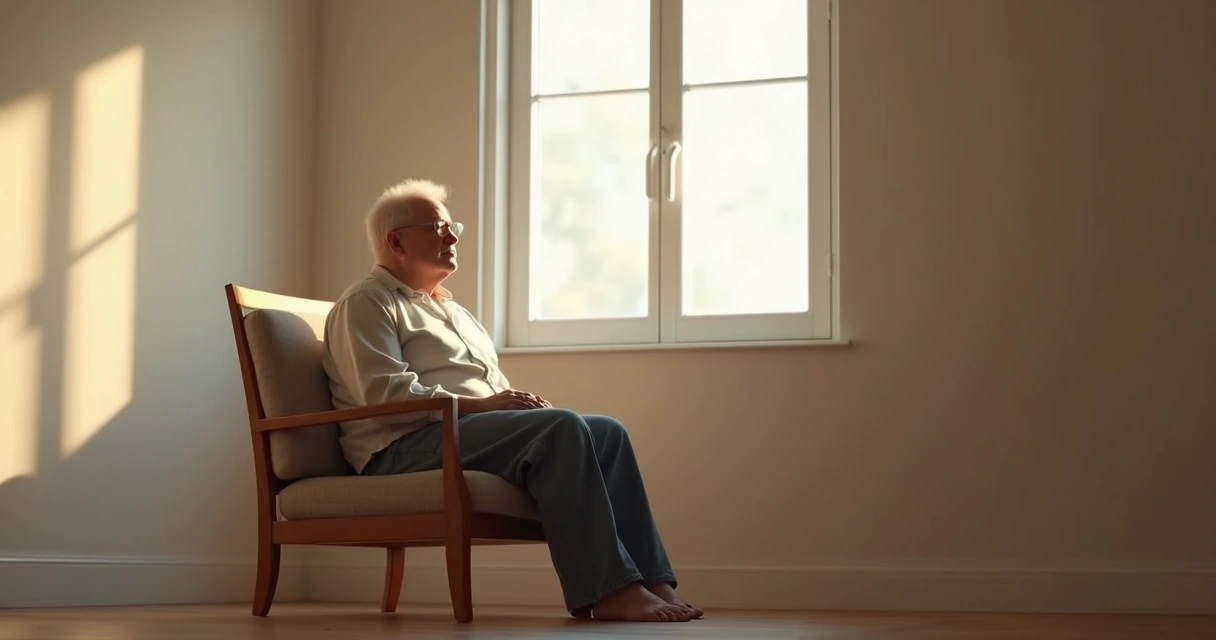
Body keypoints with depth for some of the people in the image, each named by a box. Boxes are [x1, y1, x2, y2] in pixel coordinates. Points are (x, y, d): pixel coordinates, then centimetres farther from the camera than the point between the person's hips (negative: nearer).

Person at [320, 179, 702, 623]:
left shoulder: (451, 311, 31)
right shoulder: (366, 304, 2)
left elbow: (495, 388, 27)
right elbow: (385, 393, -14)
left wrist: (524, 402, 2)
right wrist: (482, 404, -18)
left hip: (475, 430, 9)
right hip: (409, 446, -9)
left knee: (607, 432, -12)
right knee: (561, 428, -29)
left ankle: (650, 581, -23)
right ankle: (606, 590, -33)